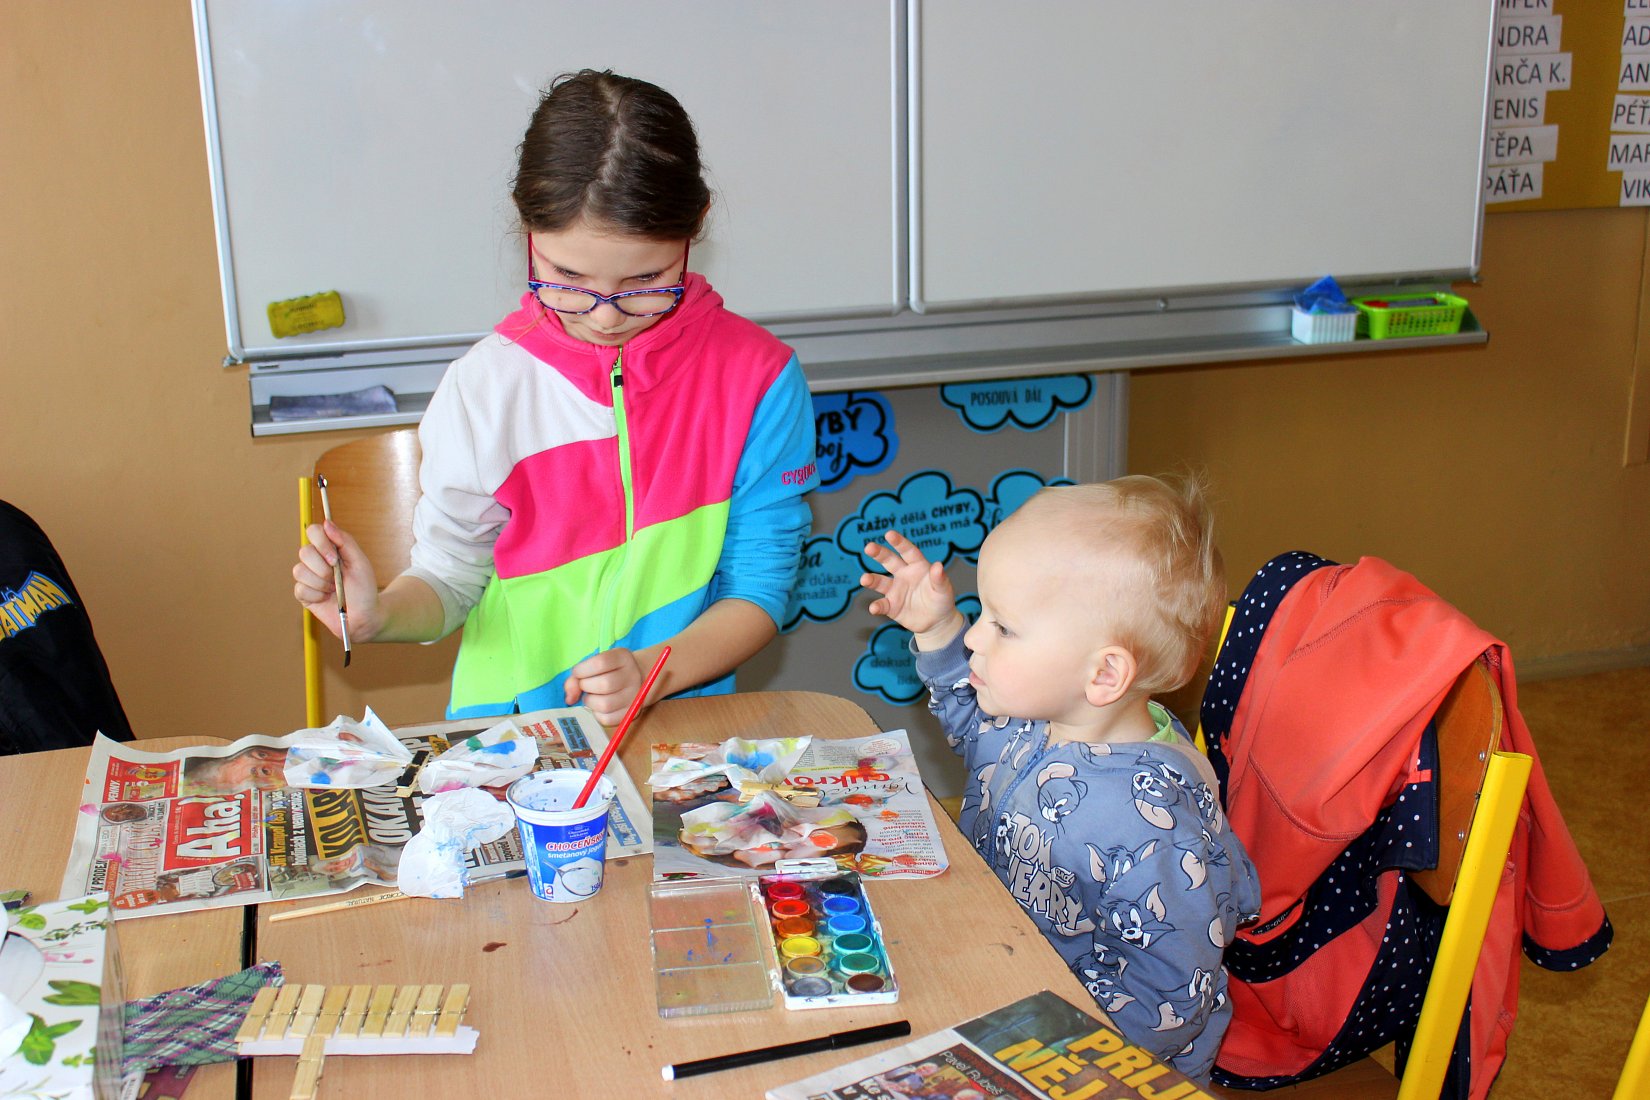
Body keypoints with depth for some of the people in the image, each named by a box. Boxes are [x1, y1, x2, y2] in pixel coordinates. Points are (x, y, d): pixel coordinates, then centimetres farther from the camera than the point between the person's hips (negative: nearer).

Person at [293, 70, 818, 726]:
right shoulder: (482, 387, -3)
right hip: (506, 728, 1)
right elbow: (449, 578, 6)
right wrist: (378, 614, -16)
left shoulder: (758, 378, -5)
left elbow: (758, 590, -1)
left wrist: (654, 672, -18)